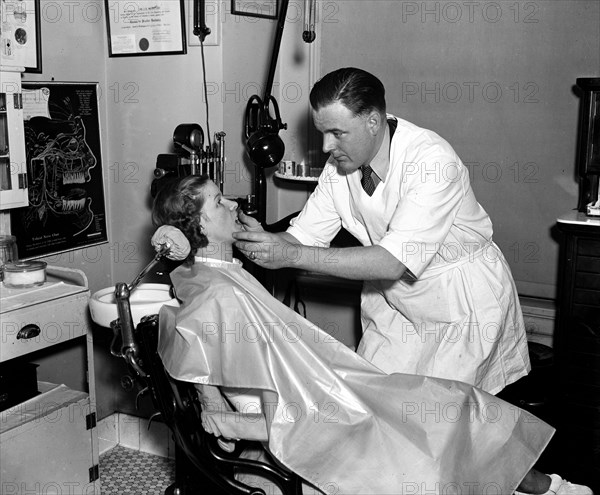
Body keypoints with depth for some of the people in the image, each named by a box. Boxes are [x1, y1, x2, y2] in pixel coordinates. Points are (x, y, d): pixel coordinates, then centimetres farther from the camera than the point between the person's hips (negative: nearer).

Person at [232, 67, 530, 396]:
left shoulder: (432, 160, -30)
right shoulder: (340, 164, -8)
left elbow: (394, 261, -36)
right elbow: (303, 236, -6)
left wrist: (292, 255, -40)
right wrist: (266, 241, -30)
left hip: (463, 302, -5)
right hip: (394, 300, 6)